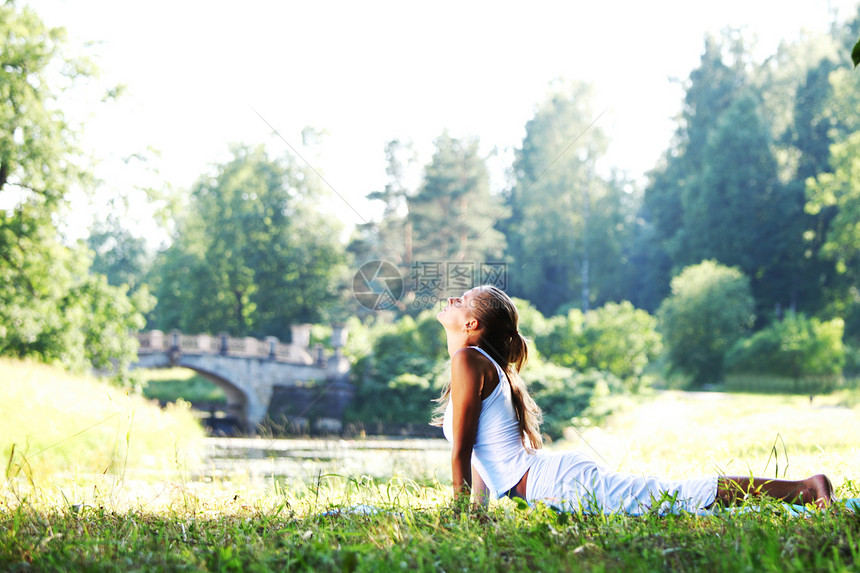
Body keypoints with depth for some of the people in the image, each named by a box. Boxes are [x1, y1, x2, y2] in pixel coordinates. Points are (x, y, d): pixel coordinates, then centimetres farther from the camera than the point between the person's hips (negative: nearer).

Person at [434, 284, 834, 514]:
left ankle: (810, 488, -11)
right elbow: (481, 454, 29)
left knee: (681, 497, -12)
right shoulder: (485, 365, 21)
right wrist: (478, 508, 29)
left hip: (557, 483, -9)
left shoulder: (468, 361, -8)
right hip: (554, 479, 9)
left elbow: (462, 450, -10)